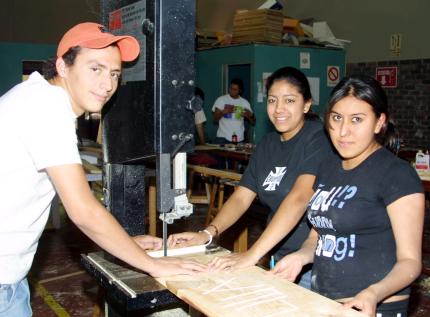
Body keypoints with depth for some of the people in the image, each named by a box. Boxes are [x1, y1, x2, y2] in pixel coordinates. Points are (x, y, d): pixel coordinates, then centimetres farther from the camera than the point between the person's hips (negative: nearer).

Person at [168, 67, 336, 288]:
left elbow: (299, 198, -29)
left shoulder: (318, 138, -15)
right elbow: (241, 197, 3)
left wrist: (253, 254, -36)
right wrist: (208, 233, -14)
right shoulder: (267, 144, 8)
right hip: (281, 257, 6)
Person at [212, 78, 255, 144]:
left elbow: (253, 122, 9)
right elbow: (215, 119, 1)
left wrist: (249, 115, -13)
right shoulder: (221, 100, 3)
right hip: (222, 138, -1)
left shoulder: (245, 102, 8)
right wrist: (223, 112, -17)